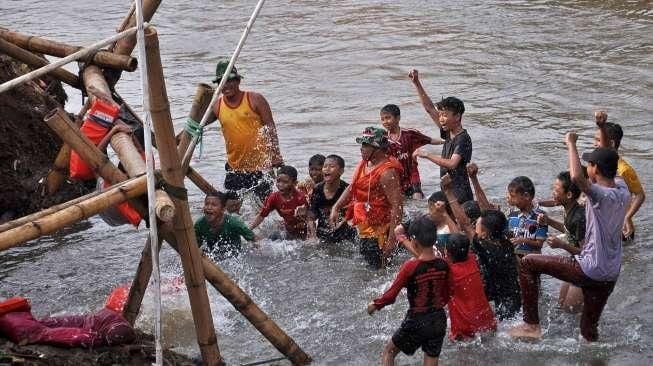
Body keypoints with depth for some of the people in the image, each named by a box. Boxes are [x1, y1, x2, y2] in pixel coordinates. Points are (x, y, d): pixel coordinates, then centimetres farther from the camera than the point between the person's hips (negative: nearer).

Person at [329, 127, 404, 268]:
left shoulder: (387, 173, -22)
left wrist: (392, 238, -28)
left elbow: (397, 206, -26)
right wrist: (336, 208, 15)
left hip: (378, 231, -10)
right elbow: (352, 188, 22)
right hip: (363, 227, 10)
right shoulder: (364, 163, 8)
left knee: (378, 268, -8)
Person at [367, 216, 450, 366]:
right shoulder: (443, 265, -5)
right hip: (438, 320, 4)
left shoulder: (410, 266, -18)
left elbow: (391, 295, -12)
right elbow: (446, 297, 7)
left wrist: (375, 305, 5)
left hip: (417, 321, -4)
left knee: (389, 352, 18)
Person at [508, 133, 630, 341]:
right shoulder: (623, 191, 2)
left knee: (528, 263, 3)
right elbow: (613, 174, 26)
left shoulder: (602, 196, -21)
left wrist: (571, 143, -27)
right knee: (589, 328, 21)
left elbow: (577, 178, -41)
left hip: (589, 270, -8)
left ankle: (532, 324, 2)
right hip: (611, 275, 8)